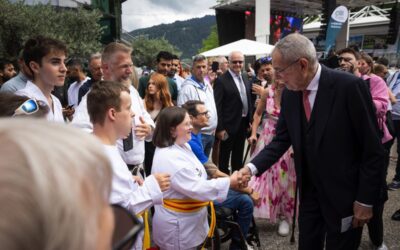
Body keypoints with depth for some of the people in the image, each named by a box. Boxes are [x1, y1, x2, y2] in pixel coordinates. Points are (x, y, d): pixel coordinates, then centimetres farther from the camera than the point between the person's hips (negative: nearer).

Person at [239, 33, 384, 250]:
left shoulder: (349, 86, -20)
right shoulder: (289, 93, -3)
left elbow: (372, 149, -16)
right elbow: (282, 140, 2)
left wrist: (366, 200, -13)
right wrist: (252, 167, -12)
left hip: (345, 195, -5)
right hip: (309, 192, 5)